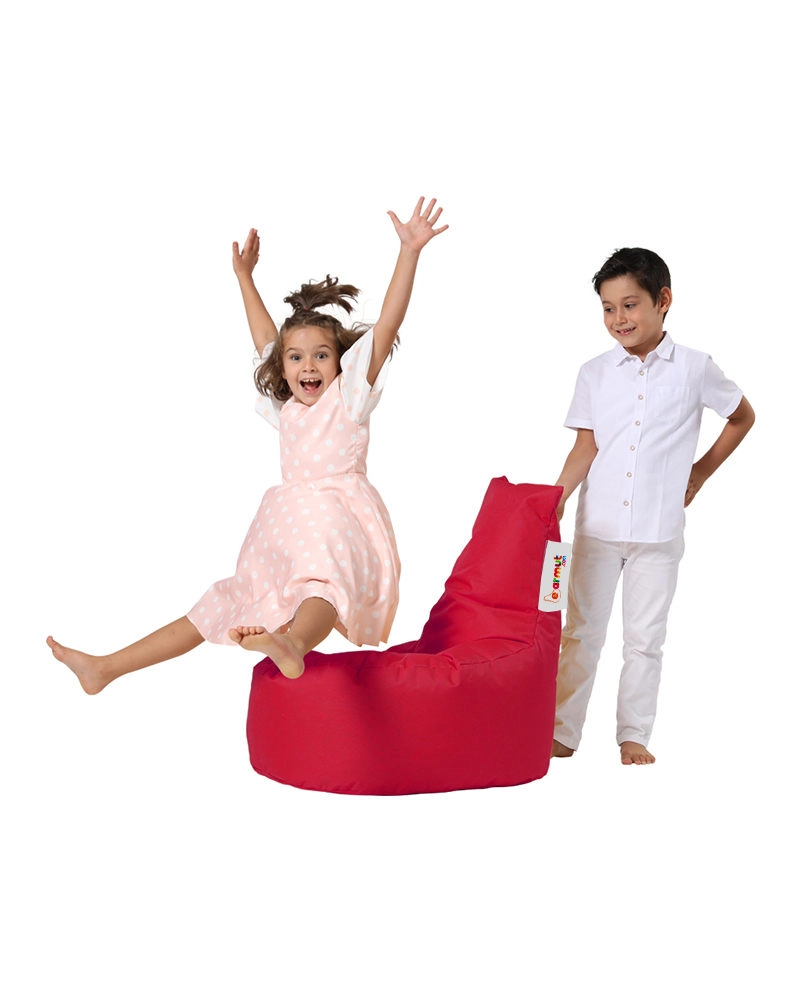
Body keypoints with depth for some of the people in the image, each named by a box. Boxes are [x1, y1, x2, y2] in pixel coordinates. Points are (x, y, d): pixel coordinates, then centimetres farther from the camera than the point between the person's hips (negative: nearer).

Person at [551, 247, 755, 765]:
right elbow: (585, 447, -1)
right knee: (581, 633, 5)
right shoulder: (595, 373, 3)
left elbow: (743, 417, 14)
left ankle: (634, 736, 18)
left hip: (659, 531, -1)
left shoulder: (695, 369, -1)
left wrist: (700, 472, 11)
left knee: (645, 639, 6)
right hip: (597, 526, 1)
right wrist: (556, 498, -16)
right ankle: (562, 734, 13)